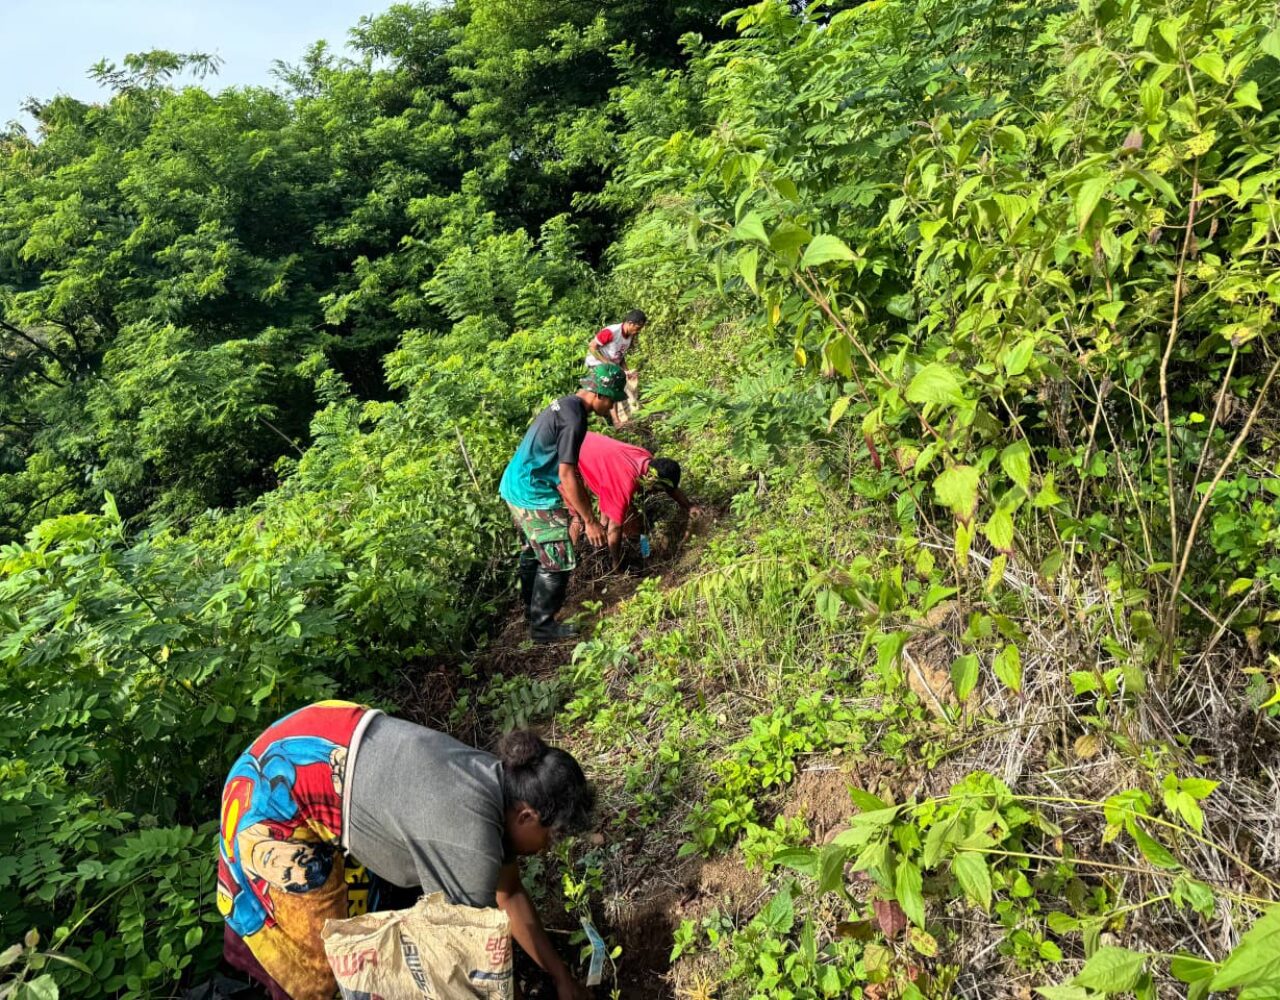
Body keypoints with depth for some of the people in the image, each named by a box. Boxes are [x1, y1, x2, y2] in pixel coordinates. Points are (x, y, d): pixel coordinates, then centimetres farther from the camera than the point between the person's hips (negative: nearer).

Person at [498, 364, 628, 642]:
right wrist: (589, 520, -15)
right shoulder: (574, 418, -22)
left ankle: (531, 605, 43)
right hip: (534, 496, -10)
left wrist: (585, 510, 22)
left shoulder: (565, 405, 8)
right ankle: (542, 627, 11)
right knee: (557, 561, -1)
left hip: (516, 487, 10)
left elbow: (569, 470, 16)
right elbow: (567, 475, -22)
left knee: (535, 549, 26)